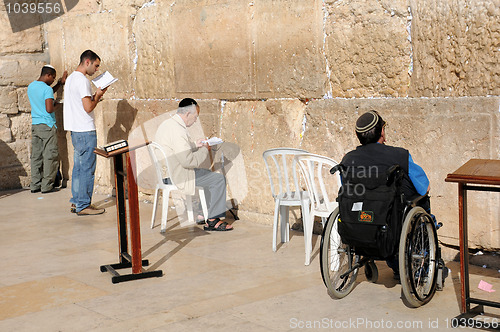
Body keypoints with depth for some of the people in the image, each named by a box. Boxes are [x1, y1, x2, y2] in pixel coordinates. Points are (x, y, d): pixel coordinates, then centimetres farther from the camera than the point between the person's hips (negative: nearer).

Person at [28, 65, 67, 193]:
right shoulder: (47, 89, -14)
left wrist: (60, 83, 25)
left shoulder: (31, 86, 12)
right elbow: (49, 109, -24)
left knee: (36, 156, 10)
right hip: (47, 126, -8)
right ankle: (47, 185, 0)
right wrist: (55, 107, -2)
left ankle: (35, 185, 13)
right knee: (50, 156, -1)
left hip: (35, 125, 8)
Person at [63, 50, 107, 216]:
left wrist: (93, 97, 13)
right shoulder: (82, 80, -15)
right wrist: (97, 96, -5)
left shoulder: (71, 78, 16)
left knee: (78, 167, 15)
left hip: (75, 130, 10)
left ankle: (76, 202, 20)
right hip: (85, 130, -10)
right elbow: (88, 108, -20)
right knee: (87, 168, -5)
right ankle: (83, 205, -1)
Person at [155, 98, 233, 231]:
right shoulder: (177, 130, -24)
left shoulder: (167, 124, 9)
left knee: (209, 174, 25)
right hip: (178, 177, -11)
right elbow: (188, 161, -26)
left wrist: (194, 145, 14)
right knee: (219, 179, -6)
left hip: (166, 173, 11)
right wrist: (204, 150, -12)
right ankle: (212, 221, 1)